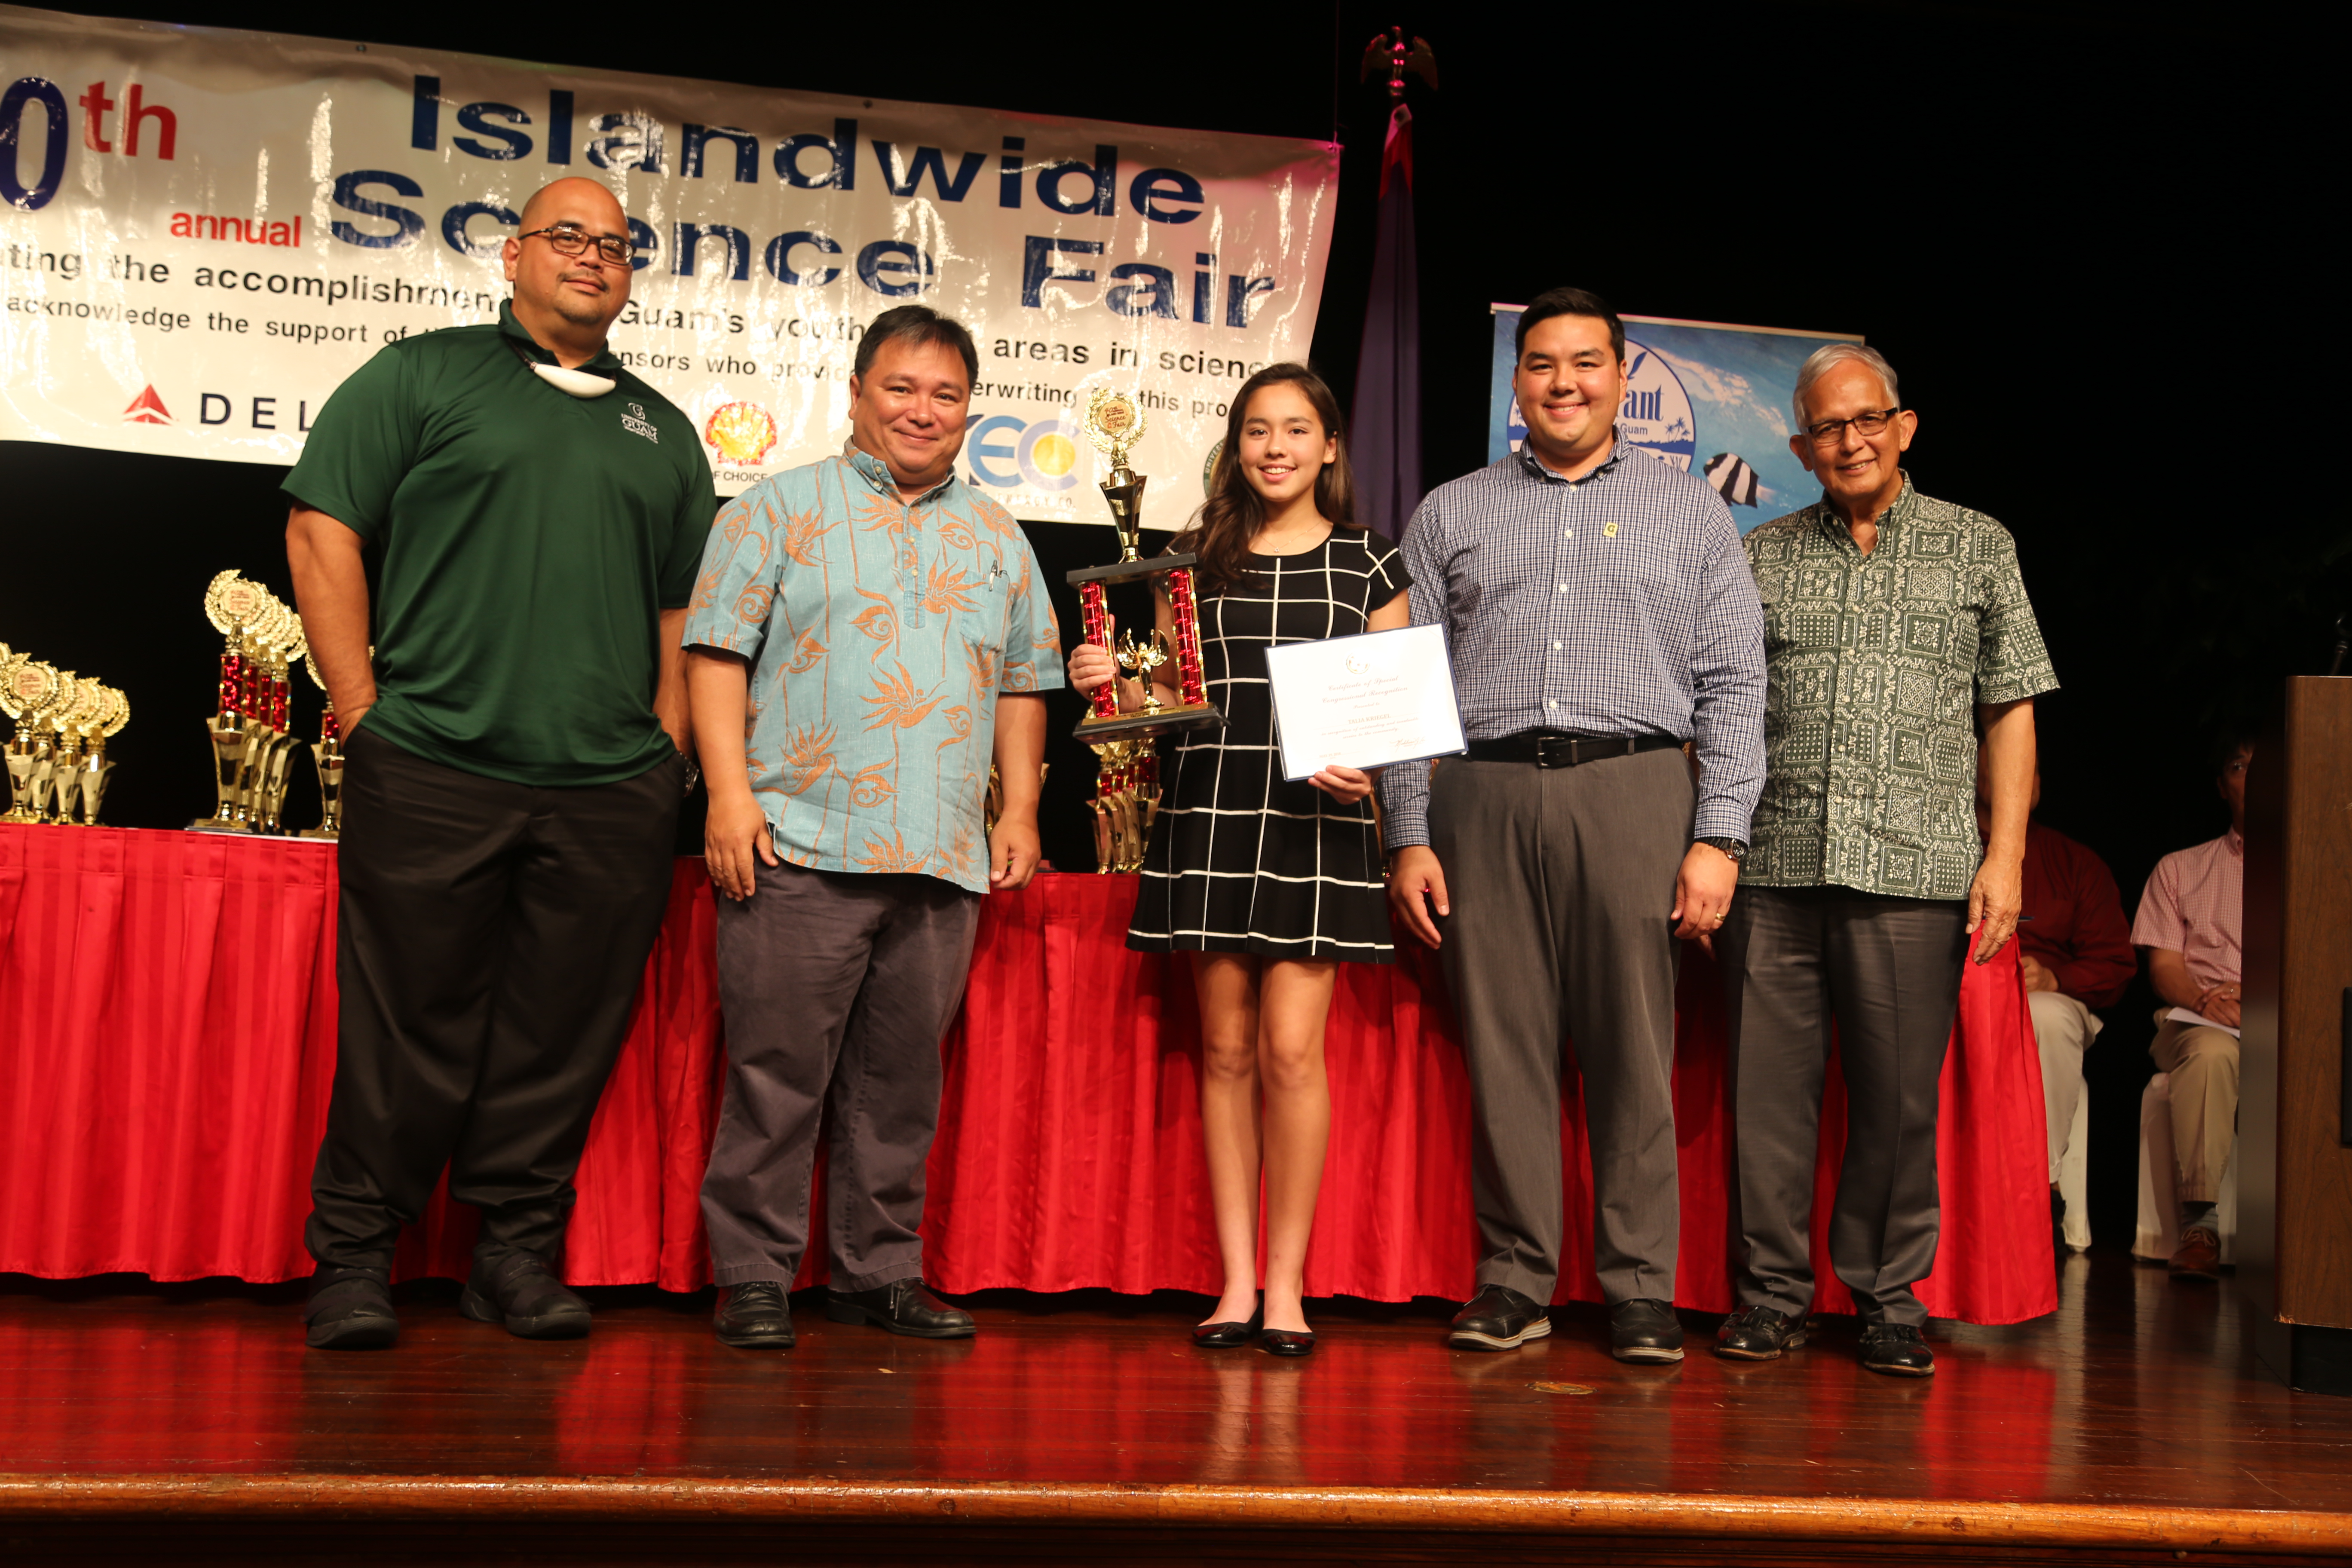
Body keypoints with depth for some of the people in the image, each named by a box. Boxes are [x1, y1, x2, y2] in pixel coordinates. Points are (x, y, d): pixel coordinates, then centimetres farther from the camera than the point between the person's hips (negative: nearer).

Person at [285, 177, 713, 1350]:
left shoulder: (663, 431, 20)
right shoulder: (424, 375, 8)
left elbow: (685, 605, 21)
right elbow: (322, 529, 2)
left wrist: (667, 751, 9)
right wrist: (365, 712, -4)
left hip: (613, 793, 4)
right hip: (434, 775, -3)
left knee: (562, 1037, 5)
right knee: (406, 1028, 0)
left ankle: (519, 1252, 17)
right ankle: (352, 1262, 11)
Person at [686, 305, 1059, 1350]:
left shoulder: (997, 538, 20)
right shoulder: (780, 509, 7)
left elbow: (1024, 683, 22)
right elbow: (717, 651, 0)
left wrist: (1020, 810, 13)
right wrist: (730, 794, -10)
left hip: (946, 858, 4)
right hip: (801, 844, -4)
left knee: (902, 1076, 8)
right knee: (777, 1070, -3)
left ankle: (879, 1271, 18)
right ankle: (752, 1275, 7)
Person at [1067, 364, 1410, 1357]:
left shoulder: (1369, 566, 7)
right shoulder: (1198, 558, 11)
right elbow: (1167, 698, 16)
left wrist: (1366, 766, -12)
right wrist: (1110, 681, -4)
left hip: (1317, 824, -2)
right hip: (1211, 817, 2)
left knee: (1290, 1049, -9)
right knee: (1226, 1050, 4)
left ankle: (1287, 1284, 2)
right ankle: (1237, 1282, 11)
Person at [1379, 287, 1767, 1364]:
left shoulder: (1690, 511, 13)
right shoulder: (1450, 515, 16)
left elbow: (1733, 685, 7)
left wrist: (1718, 836, -3)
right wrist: (1409, 836, 2)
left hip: (1634, 792, -1)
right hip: (1486, 796, 1)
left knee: (1633, 1051, -2)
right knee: (1502, 1047, 1)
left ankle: (1640, 1289, 7)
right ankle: (1513, 1281, 11)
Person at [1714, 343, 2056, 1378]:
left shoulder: (1977, 547, 11)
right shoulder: (1761, 557, 14)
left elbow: (2011, 711, 8)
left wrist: (2006, 853, -1)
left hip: (1915, 867, -1)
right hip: (1773, 865, 2)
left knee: (1899, 1096, 2)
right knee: (1768, 1086, 2)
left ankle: (1889, 1298, 16)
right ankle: (1774, 1292, 15)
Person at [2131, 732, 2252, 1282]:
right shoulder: (2180, 867, 22)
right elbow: (2164, 966, 10)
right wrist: (2206, 999, -13)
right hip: (2195, 1022, 0)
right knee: (2211, 1051, -38)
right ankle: (2199, 1225, -39)